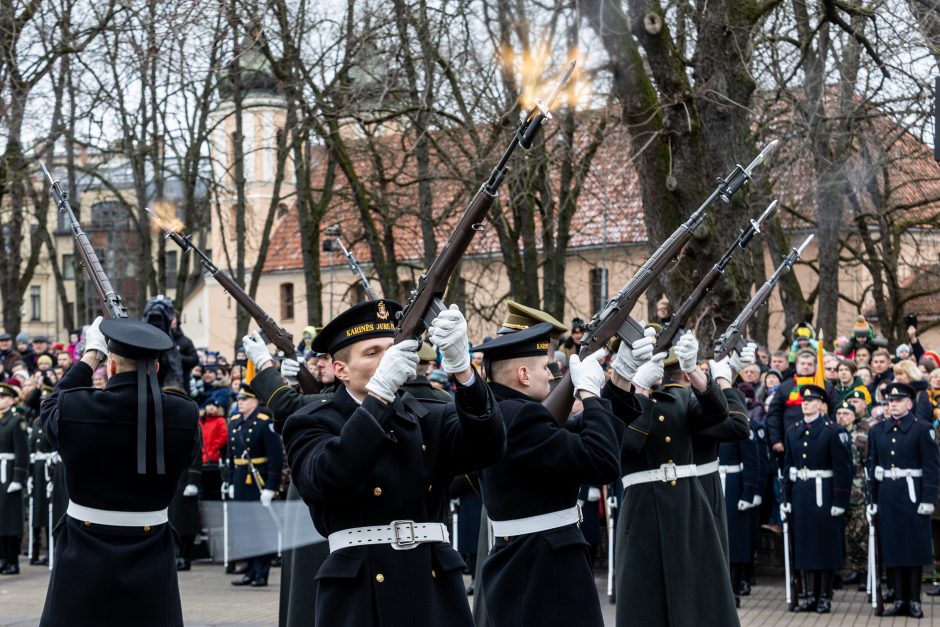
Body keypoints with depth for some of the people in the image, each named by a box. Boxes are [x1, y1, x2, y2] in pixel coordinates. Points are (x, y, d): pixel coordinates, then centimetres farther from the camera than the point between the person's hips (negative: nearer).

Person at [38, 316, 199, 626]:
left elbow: (51, 406, 13)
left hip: (83, 555, 0)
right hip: (150, 558, 1)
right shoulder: (184, 415, -9)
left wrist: (90, 355, 22)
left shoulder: (74, 408, -12)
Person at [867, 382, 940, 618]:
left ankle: (914, 601, 8)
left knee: (915, 548, 1)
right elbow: (872, 466, 12)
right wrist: (872, 499, 8)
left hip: (912, 494, -4)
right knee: (891, 547, 4)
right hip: (887, 495, 4)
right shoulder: (877, 431, 10)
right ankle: (900, 599, 12)